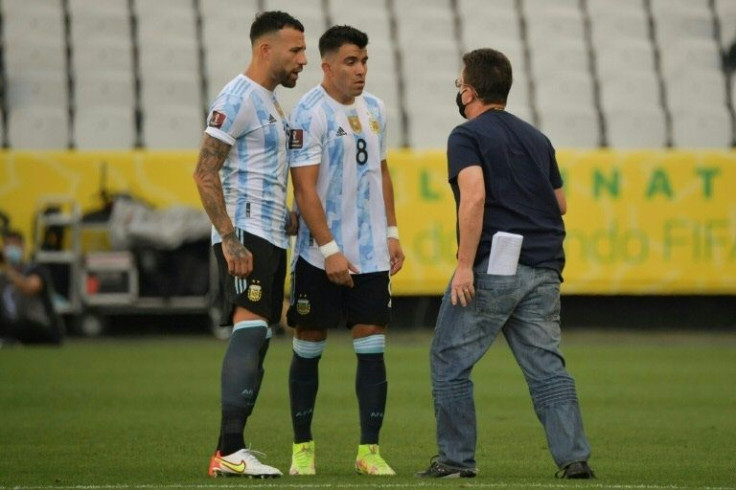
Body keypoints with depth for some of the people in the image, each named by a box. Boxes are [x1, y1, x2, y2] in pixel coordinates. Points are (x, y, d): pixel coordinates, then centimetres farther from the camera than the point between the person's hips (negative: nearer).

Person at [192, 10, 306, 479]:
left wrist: (290, 218, 15)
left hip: (271, 237, 10)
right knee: (250, 330, -17)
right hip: (247, 236, -10)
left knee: (257, 339, 9)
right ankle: (229, 451, -22)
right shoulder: (238, 99, -11)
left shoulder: (269, 102, 19)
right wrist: (230, 240, -22)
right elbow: (205, 173, -17)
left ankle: (232, 449, 12)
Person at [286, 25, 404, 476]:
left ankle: (369, 450, 3)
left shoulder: (374, 109, 9)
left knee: (372, 348, 0)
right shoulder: (310, 114, -12)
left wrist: (392, 233, 13)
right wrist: (329, 250, -19)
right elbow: (305, 188, -15)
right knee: (309, 349, 5)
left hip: (371, 253, 5)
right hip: (321, 256, -5)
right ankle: (303, 448, 16)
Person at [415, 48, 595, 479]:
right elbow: (560, 204, 21)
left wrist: (465, 264, -19)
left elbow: (474, 196, -18)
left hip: (491, 266, -6)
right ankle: (575, 457, -6)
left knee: (450, 360, 6)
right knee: (547, 366, 4)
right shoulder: (536, 138, 18)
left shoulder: (467, 137, -3)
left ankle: (457, 459, 5)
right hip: (544, 269, 6)